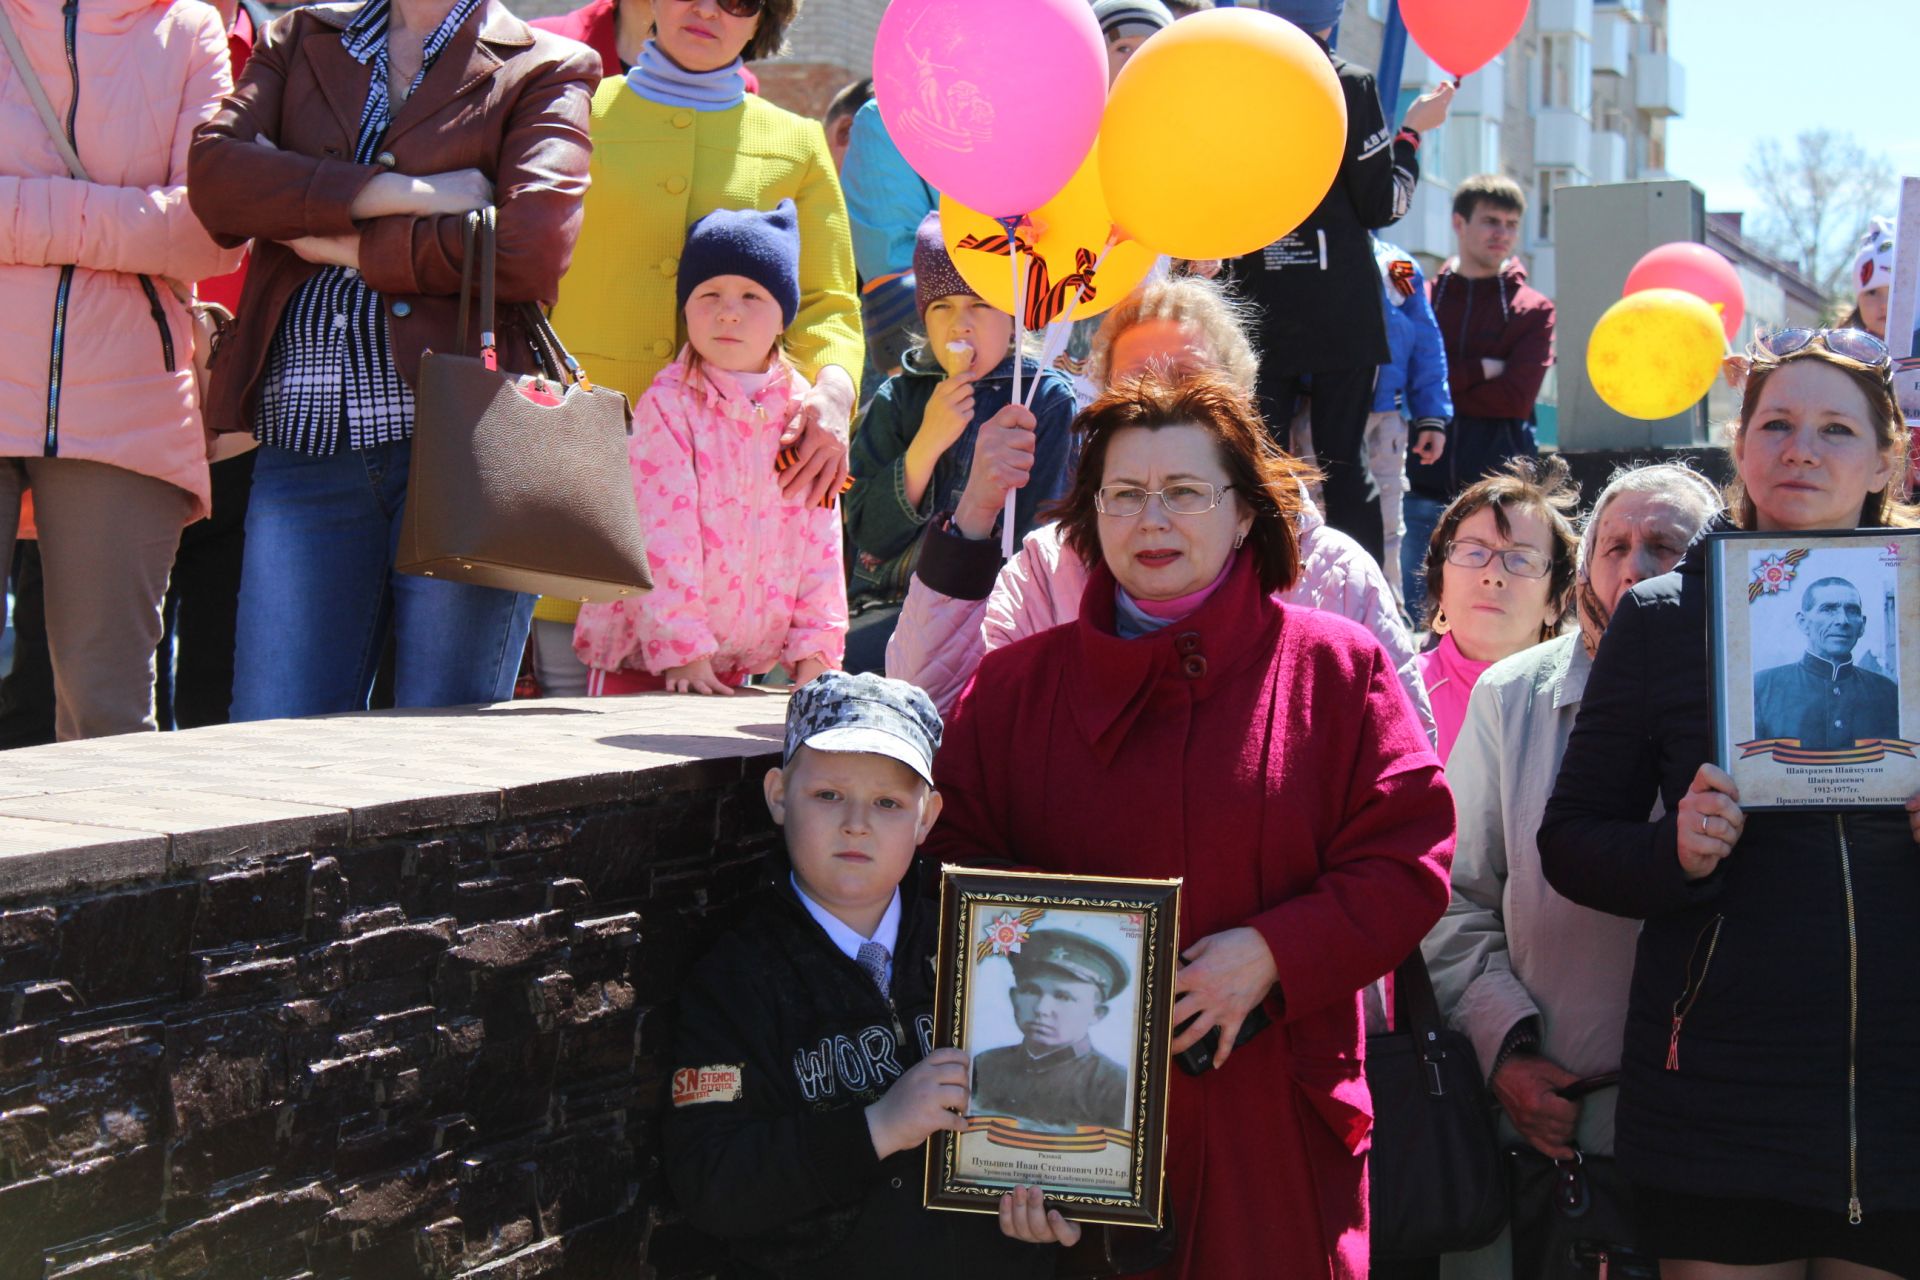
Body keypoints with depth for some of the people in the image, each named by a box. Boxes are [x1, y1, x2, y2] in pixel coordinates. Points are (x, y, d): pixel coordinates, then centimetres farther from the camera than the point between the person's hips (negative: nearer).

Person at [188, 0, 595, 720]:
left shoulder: (546, 69, 10)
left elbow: (532, 247, -9)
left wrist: (338, 242, -1)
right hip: (303, 445, 3)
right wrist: (406, 192, -6)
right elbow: (213, 172, 1)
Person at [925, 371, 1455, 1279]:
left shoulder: (1334, 667, 3)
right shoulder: (1015, 685, 10)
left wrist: (1272, 954, -15)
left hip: (1271, 1113, -1)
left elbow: (1409, 858, -2)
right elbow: (953, 855, 7)